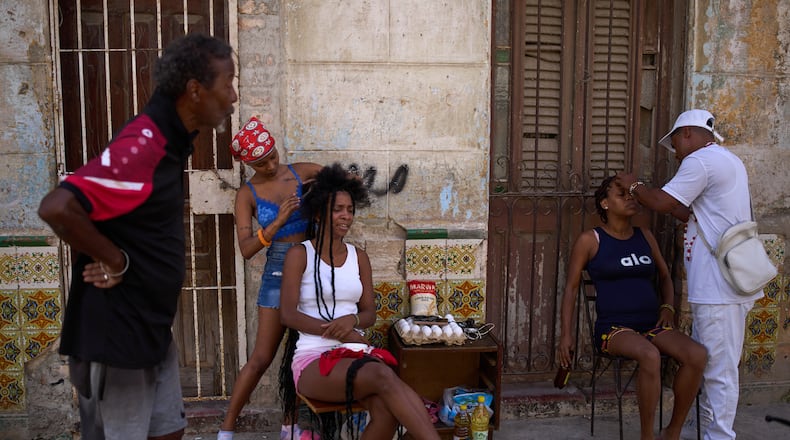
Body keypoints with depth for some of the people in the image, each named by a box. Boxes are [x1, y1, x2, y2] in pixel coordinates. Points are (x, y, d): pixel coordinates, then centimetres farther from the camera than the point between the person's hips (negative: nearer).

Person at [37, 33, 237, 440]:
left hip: (151, 327, 9)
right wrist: (115, 260, -21)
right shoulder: (140, 146, -24)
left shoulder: (169, 140, 7)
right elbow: (56, 207, -33)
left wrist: (167, 259, 5)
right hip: (115, 331, -9)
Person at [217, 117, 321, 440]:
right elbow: (246, 249, -11)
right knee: (262, 358, 0)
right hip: (279, 271, -2)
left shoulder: (302, 172, 1)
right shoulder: (247, 194, -4)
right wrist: (278, 221, -23)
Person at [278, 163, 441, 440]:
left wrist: (352, 320, -12)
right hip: (312, 359, -4)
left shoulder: (358, 257, 14)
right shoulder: (299, 254, 1)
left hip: (354, 354, 4)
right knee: (382, 376, -35)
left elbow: (370, 313, 13)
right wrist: (338, 332, -16)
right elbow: (288, 315, -6)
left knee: (387, 410, -31)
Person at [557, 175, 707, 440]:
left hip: (652, 325, 5)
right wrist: (566, 334, -3)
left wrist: (668, 307, 7)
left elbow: (665, 276, 26)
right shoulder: (590, 240, 0)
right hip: (613, 328, -5)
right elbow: (571, 287, 3)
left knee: (697, 355, -25)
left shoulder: (645, 237, 14)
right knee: (650, 356, -38)